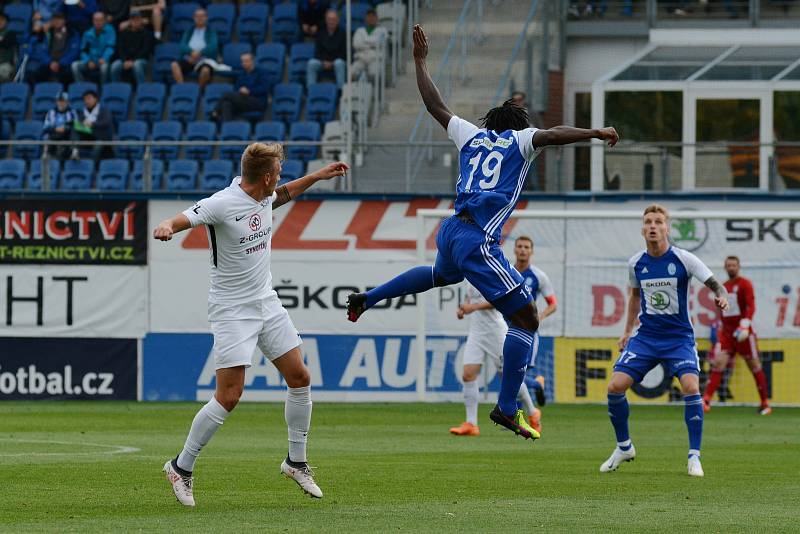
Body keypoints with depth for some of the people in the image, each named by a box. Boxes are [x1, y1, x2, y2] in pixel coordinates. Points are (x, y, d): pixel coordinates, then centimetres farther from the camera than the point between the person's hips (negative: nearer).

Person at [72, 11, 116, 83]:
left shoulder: (109, 30, -2)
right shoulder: (88, 34, 9)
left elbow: (110, 47, -12)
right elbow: (83, 51, 12)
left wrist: (104, 59, -30)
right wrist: (88, 61, -8)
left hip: (103, 61, -3)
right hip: (91, 62, 3)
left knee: (104, 66, -38)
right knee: (75, 65, -22)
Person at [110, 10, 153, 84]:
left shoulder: (146, 33, 3)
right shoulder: (124, 33, 13)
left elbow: (145, 50, -6)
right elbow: (120, 49, 6)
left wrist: (133, 61, -17)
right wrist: (125, 61, -13)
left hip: (140, 59, -3)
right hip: (125, 60, 3)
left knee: (137, 65, -38)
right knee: (115, 66, -29)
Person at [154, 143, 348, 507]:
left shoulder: (263, 196, 3)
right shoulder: (222, 204, -21)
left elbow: (282, 195, 27)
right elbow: (184, 219, -29)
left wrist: (317, 176, 28)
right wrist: (167, 227, -51)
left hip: (266, 302, 8)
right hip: (231, 310, -8)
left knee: (299, 378, 6)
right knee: (229, 397, -13)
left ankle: (296, 462, 22)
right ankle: (181, 467, 2)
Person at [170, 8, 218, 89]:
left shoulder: (210, 31, 8)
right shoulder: (189, 31, 17)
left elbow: (213, 46, -7)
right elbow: (183, 45, 4)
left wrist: (199, 53, -23)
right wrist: (191, 52, -18)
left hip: (204, 60, -3)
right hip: (189, 59, 3)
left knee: (206, 70, -37)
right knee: (175, 65, -26)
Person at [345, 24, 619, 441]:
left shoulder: (471, 135, 17)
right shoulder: (519, 140, 3)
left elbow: (435, 106, 26)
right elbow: (552, 135, -17)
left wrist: (420, 61, 36)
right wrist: (596, 133, -20)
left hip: (450, 231, 8)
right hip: (479, 242, -8)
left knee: (442, 274, 45)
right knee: (526, 319, -4)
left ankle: (367, 299, 49)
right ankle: (507, 409, -8)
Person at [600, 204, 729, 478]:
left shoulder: (683, 260, -11)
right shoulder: (636, 263, 1)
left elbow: (715, 285, -11)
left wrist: (721, 297, -34)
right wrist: (627, 330, 20)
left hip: (679, 337, -3)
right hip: (646, 336, 3)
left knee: (691, 386, -25)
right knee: (615, 386, -10)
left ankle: (694, 456, -12)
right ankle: (624, 447, 13)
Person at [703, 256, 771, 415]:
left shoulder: (745, 284, -5)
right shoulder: (723, 287, 15)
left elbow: (751, 306, -15)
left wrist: (744, 326, -26)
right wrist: (720, 328, 21)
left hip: (743, 332, -5)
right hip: (726, 333, 5)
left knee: (755, 366, 2)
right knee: (718, 363, -9)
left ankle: (765, 404, 12)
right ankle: (706, 400, -17)